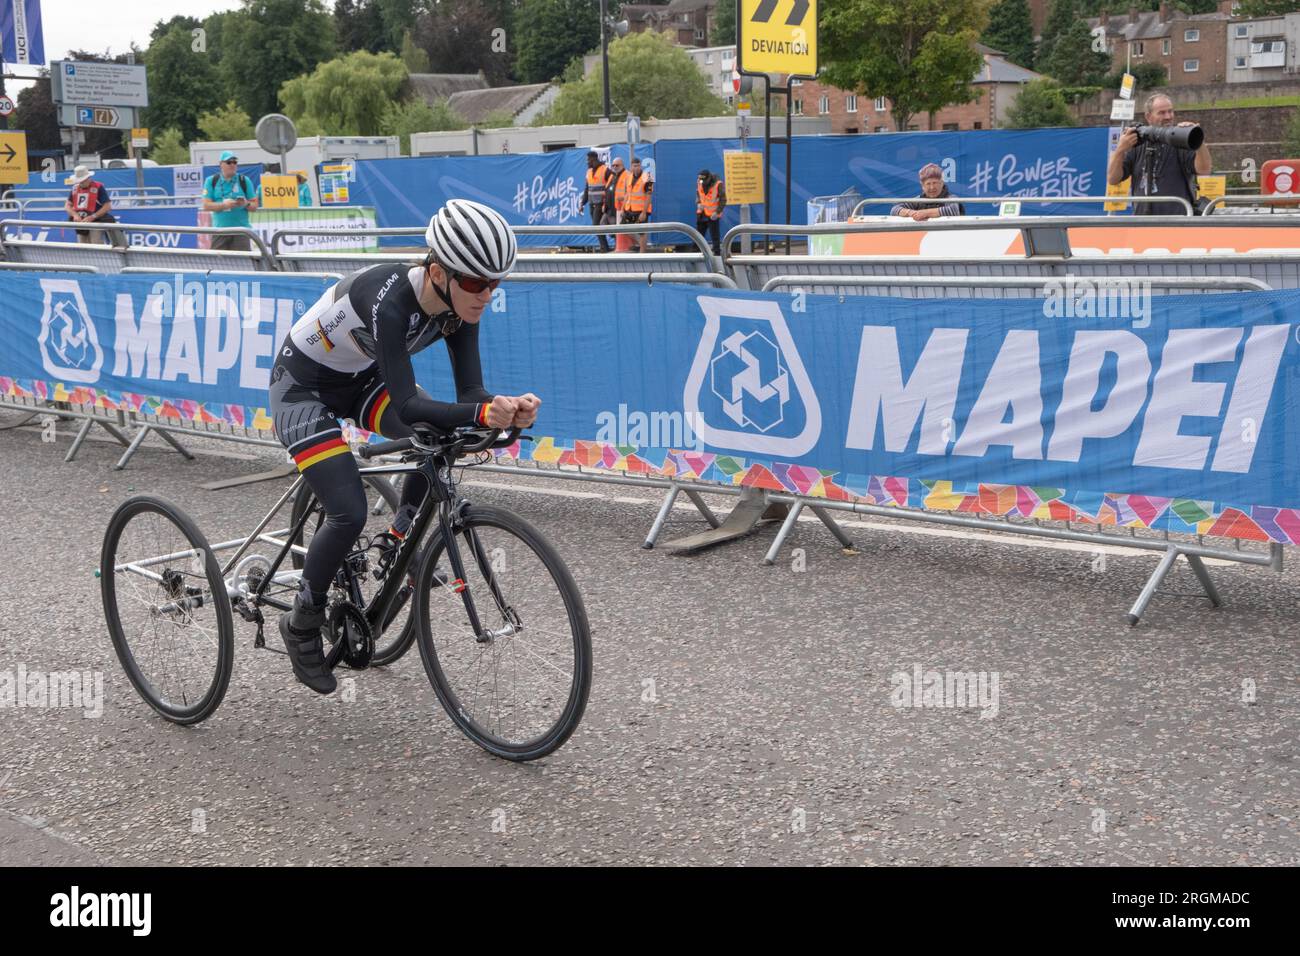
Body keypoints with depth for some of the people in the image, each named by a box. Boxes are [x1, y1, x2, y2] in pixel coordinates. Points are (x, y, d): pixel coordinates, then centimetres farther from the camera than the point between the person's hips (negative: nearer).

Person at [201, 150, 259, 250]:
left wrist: (246, 204, -15)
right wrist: (224, 205, -14)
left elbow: (254, 205, 8)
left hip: (241, 229, 0)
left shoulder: (245, 181, 8)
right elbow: (206, 205, 1)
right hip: (220, 230, 1)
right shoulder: (211, 181, 8)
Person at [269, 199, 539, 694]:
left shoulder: (458, 304, -17)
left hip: (360, 378, 7)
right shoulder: (388, 300, -37)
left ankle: (401, 538, 10)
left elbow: (469, 390, -18)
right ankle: (301, 625, 5)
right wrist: (483, 413, -52)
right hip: (302, 386, -7)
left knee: (442, 440, -15)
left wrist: (506, 407, -39)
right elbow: (406, 405, -41)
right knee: (349, 513, -17)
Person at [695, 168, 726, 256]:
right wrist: (698, 203, -4)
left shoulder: (718, 185, -17)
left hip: (713, 215, -6)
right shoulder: (699, 183, -2)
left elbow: (723, 200, -11)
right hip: (702, 213, 6)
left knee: (715, 236, -4)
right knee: (699, 235, 12)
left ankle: (717, 253, 4)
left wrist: (717, 212, -18)